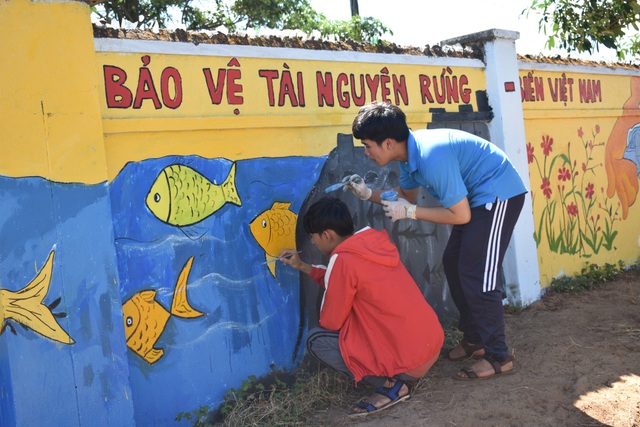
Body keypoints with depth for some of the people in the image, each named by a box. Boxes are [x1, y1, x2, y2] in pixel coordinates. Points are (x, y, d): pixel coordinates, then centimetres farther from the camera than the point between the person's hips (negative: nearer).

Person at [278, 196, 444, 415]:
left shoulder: (344, 260, -17)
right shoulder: (375, 243, 7)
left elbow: (330, 321, -8)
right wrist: (303, 266, 24)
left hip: (410, 360, -8)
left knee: (316, 339, -2)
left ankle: (390, 385, -3)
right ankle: (393, 379, 13)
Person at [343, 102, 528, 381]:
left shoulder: (431, 157, -31)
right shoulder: (410, 151, -2)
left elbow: (461, 215, -25)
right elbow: (407, 197, 15)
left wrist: (410, 212, -20)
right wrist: (367, 194, 2)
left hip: (498, 193, -10)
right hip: (477, 198, 10)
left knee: (477, 275, -11)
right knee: (453, 264, 12)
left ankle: (498, 357, -2)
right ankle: (474, 339, 23)